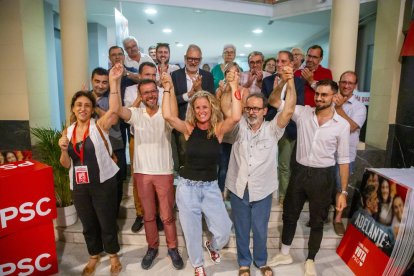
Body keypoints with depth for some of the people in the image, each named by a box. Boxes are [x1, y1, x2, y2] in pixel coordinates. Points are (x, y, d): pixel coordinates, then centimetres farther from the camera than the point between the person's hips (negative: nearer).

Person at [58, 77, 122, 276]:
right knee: (88, 224, 20)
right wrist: (64, 150, -15)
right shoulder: (68, 131, 4)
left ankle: (113, 255, 34)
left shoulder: (99, 125, -8)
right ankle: (94, 256, 42)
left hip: (103, 183, -4)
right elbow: (66, 164, 5)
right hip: (79, 186, 4)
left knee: (107, 221, 10)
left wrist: (113, 81, -35)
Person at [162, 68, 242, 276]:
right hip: (187, 186, 0)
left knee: (224, 230, 2)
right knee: (191, 231, 13)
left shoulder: (219, 129, -5)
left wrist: (234, 86, -25)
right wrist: (168, 88, -21)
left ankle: (212, 246, 40)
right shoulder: (189, 128, -6)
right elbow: (167, 115, -23)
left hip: (210, 187, 0)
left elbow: (236, 117, -25)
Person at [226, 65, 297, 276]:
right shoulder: (239, 126, -3)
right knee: (241, 229, 18)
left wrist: (290, 82, -33)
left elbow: (288, 111, -21)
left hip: (262, 191, 0)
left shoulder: (272, 129, -7)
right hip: (238, 189, 1)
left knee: (260, 230, 18)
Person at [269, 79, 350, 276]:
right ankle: (284, 254, 37)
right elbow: (274, 102, -9)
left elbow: (343, 160, -2)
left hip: (323, 176, -1)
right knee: (290, 214, 15)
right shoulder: (303, 113, -4)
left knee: (317, 221, 13)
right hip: (300, 171, 2)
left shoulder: (342, 125, -6)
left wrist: (343, 192, -3)